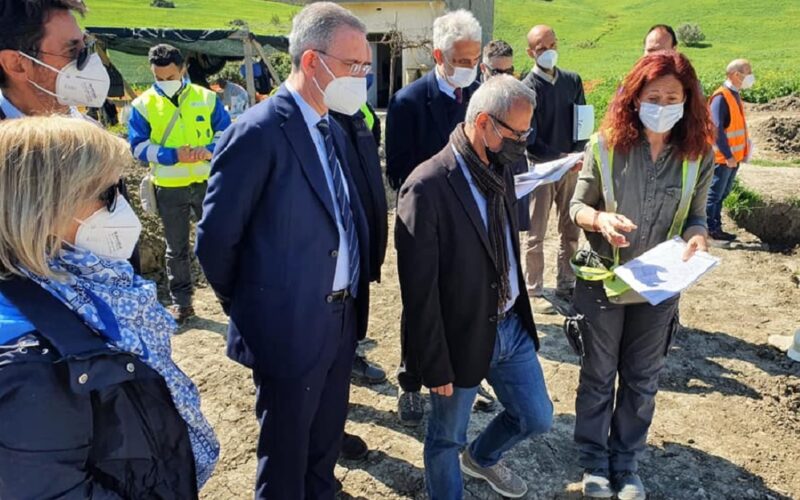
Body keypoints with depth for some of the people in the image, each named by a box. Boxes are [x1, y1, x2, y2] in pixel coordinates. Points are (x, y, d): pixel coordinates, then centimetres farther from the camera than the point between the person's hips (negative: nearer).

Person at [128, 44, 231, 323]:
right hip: (169, 189, 0)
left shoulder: (206, 98, 1)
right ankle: (181, 301, 24)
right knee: (177, 248, 11)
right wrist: (173, 155, -22)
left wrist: (209, 150, -19)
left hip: (207, 183, 0)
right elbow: (138, 146, -6)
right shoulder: (143, 105, -2)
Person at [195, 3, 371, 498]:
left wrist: (352, 298, 10)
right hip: (290, 327, -7)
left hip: (341, 319, 8)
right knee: (286, 452, 15)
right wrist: (249, 308, -3)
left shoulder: (334, 131, 8)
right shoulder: (259, 131, -19)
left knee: (326, 442, 25)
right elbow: (216, 237, -16)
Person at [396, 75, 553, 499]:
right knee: (446, 438, 15)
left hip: (513, 326, 7)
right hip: (462, 337, -7)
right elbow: (419, 292, -21)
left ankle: (481, 458, 51)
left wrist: (519, 311, 16)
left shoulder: (499, 169, 0)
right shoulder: (427, 188, -24)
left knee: (537, 418, 22)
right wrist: (435, 366, -15)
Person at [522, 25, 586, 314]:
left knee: (571, 230, 11)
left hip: (571, 166, 5)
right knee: (536, 234, 3)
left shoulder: (572, 81, 7)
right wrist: (557, 158, -21)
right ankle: (534, 291, 14)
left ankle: (566, 285, 25)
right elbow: (529, 139, -12)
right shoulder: (528, 88, -8)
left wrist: (579, 154, -6)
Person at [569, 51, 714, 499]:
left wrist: (699, 237, -18)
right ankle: (595, 459, 36)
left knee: (642, 381, 16)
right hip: (604, 280, -2)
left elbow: (696, 215, 4)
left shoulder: (698, 156, -6)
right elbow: (578, 206, -5)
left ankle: (626, 462, 38)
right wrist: (601, 218, -26)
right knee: (599, 376, 15)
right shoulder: (606, 146, -13)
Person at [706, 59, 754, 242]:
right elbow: (717, 129, -21)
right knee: (715, 195, -1)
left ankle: (716, 228, 22)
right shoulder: (721, 97, -17)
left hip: (733, 156, 9)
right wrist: (728, 155, -21)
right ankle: (711, 230, 7)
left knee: (722, 194, 14)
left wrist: (745, 145, 10)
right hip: (722, 157, -9)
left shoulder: (735, 95, 11)